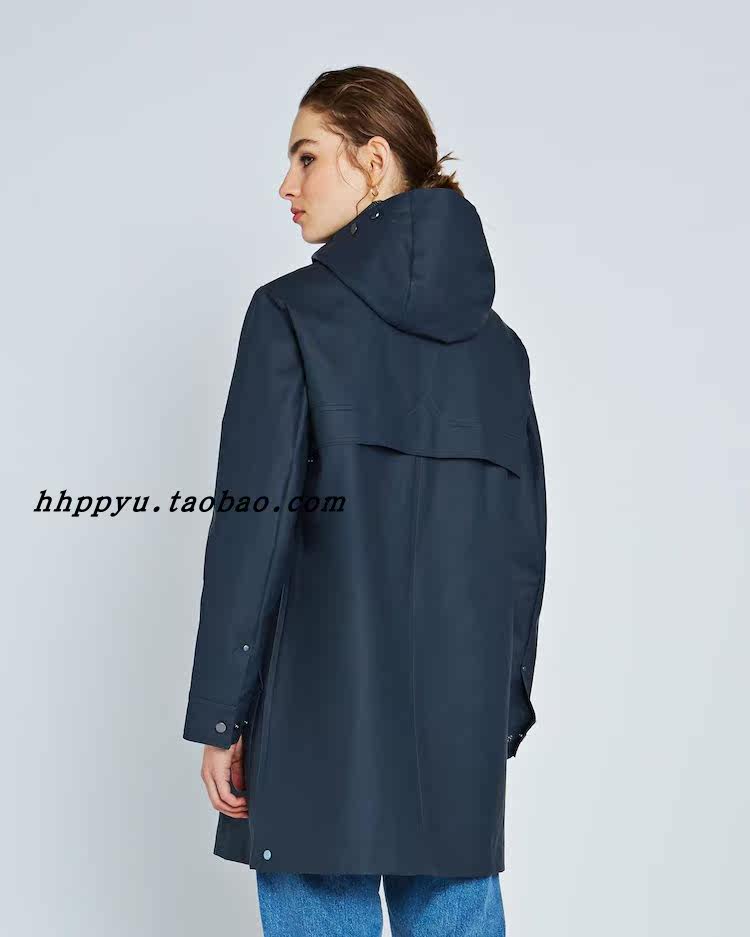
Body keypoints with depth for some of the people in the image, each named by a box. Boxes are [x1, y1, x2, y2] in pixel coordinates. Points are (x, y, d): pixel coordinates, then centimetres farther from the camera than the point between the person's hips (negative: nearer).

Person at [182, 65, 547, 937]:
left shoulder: (292, 312, -6)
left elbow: (253, 527, -11)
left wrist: (221, 717, -5)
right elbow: (523, 547, 9)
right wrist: (503, 716, 17)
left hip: (324, 712, -4)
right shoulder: (497, 342, 8)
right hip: (460, 716, 5)